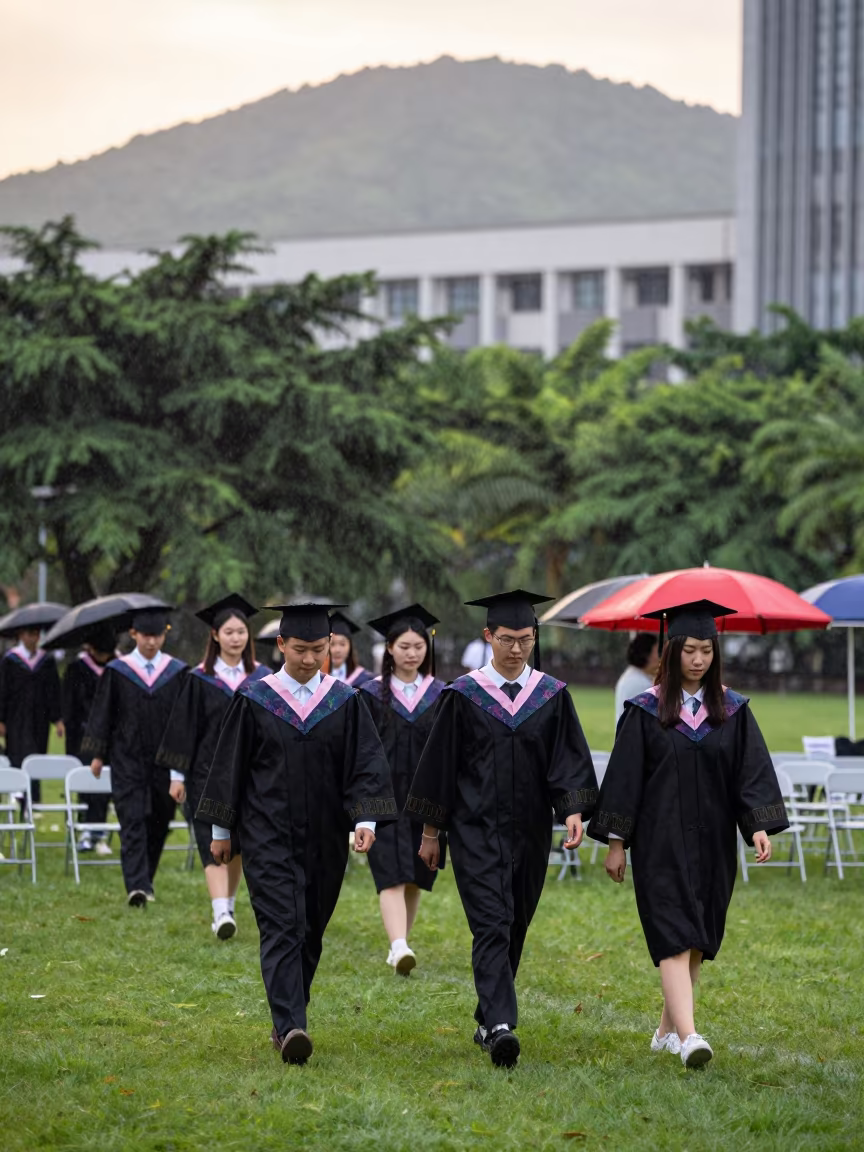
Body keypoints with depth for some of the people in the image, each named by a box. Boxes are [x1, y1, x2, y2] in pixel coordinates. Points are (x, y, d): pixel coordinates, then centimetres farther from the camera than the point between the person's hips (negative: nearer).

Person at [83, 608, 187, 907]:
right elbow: (102, 713, 4)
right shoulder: (117, 672, 0)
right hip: (127, 759, -2)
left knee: (157, 823, 8)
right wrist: (98, 753, 2)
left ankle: (144, 882, 24)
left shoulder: (177, 672, 3)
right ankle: (137, 886, -19)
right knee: (133, 821, -11)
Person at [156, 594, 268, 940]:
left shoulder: (262, 678, 4)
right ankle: (221, 914, -23)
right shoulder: (199, 680, -2)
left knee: (237, 845, 11)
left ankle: (228, 906, 28)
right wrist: (177, 775, -4)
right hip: (208, 772, -3)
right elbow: (182, 727, -1)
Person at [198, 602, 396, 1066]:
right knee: (282, 928, -14)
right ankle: (291, 1030, -24)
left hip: (324, 838, 3)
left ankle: (286, 1021, 26)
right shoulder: (252, 701, 0)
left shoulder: (345, 702, 4)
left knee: (309, 933, 10)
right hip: (268, 836, -3)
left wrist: (366, 820, -15)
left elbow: (366, 764, -1)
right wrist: (221, 830, 4)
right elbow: (229, 764, 4)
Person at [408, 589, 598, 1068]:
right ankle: (499, 1027, -25)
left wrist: (573, 809, -17)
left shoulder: (552, 696, 5)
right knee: (492, 924, -15)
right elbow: (439, 763, 3)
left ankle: (488, 1021, 27)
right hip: (476, 829, -3)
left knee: (513, 927, 11)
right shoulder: (463, 696, -1)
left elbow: (569, 759, 0)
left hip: (529, 832, 3)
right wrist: (430, 832, 3)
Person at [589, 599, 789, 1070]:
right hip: (661, 841, -3)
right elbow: (624, 777, -1)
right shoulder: (646, 711, -2)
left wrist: (759, 826, -13)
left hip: (712, 842, 4)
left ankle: (668, 1028, 25)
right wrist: (616, 842, -3)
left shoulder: (732, 711, 5)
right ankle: (687, 1036, -24)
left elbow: (753, 770, 1)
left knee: (697, 940, 10)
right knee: (674, 935, -13)